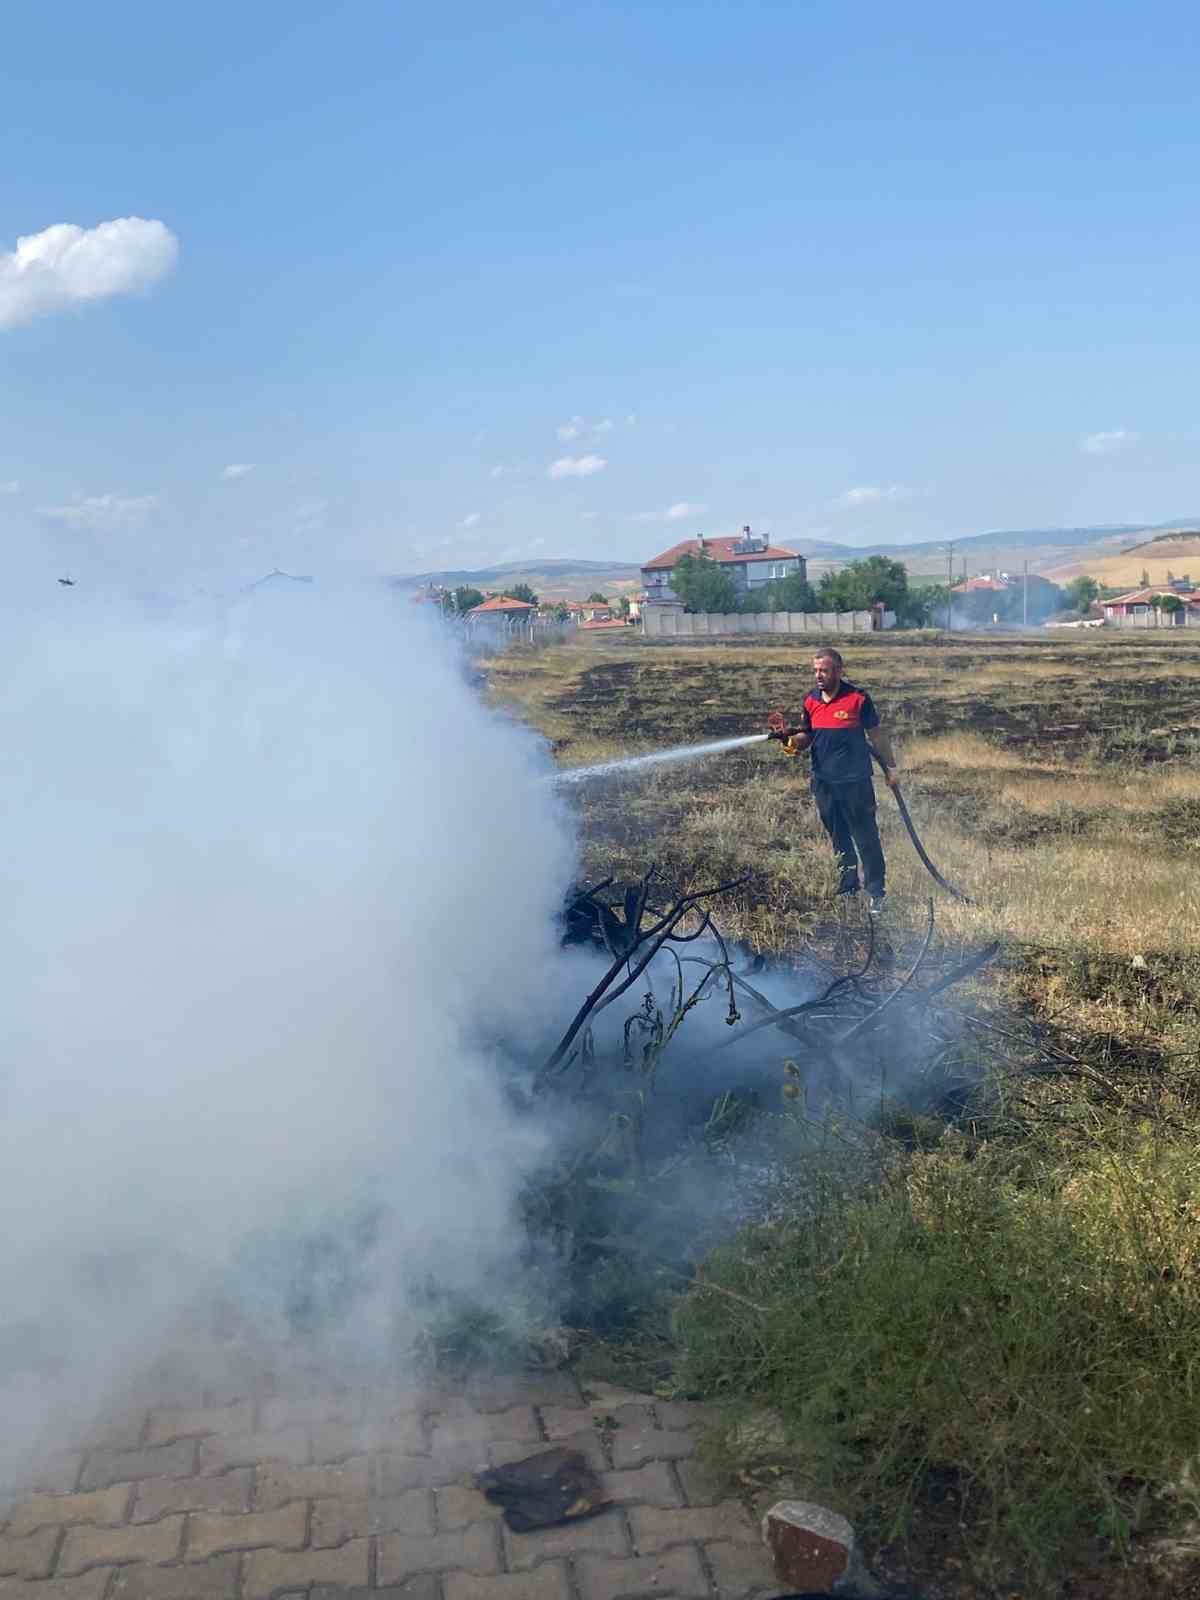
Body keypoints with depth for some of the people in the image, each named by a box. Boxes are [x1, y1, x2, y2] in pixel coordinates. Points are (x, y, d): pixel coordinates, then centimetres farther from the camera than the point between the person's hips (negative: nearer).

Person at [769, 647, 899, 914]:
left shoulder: (858, 698, -10)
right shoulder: (811, 700, 4)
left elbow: (876, 735, -2)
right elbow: (805, 737, 10)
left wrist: (890, 767, 1)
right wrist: (790, 739, -12)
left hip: (855, 781, -5)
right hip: (823, 781, 5)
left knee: (866, 837, -1)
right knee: (838, 838, 16)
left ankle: (876, 892, 8)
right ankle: (847, 888, 28)